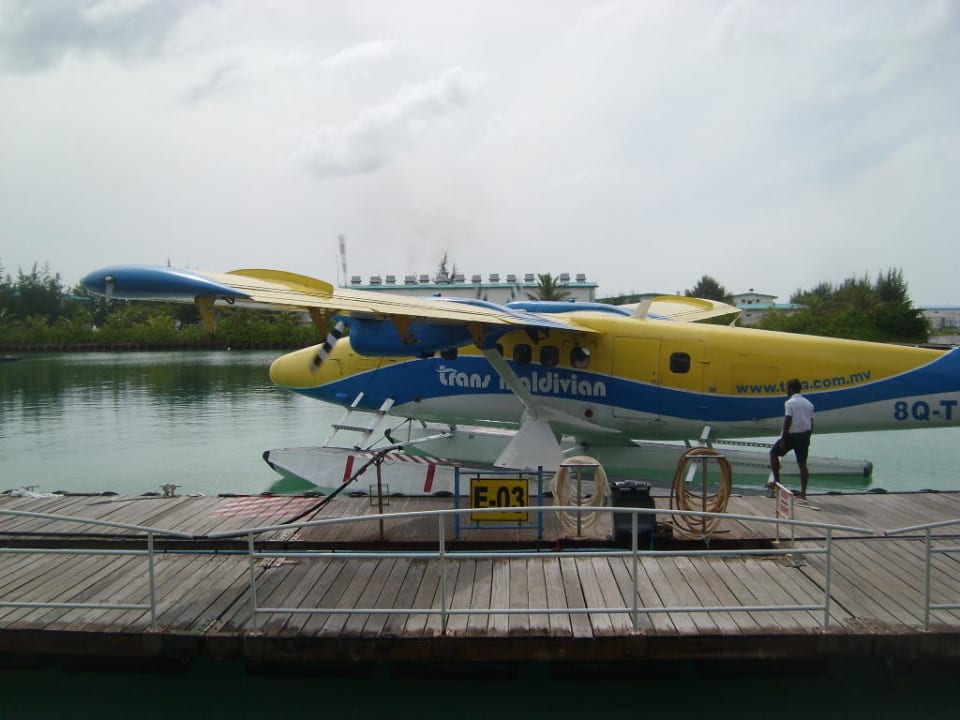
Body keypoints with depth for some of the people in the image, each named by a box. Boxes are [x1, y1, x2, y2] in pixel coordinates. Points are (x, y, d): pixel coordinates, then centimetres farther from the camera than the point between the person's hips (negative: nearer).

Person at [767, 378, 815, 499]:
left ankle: (776, 481, 7)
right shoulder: (808, 403, 11)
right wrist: (807, 439, 19)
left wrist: (783, 440, -14)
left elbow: (787, 422, -16)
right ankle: (803, 492, 5)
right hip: (804, 436, 6)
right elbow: (811, 423, 13)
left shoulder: (790, 403, -10)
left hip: (792, 435, -6)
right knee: (802, 463, 7)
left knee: (774, 453, 12)